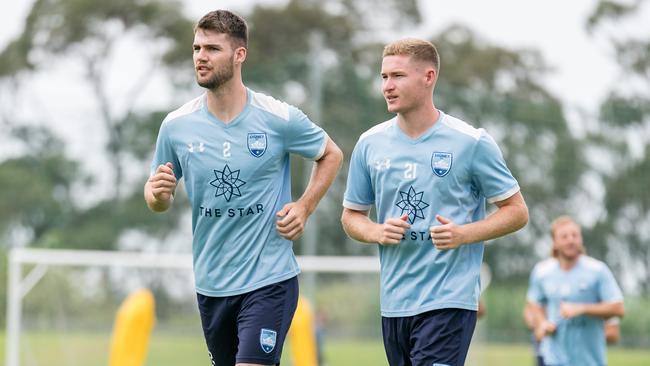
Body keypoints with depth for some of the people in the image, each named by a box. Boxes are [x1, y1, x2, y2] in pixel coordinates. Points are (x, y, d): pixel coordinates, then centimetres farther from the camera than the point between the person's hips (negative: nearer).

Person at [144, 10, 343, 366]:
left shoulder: (279, 118, -9)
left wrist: (304, 207, -5)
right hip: (211, 283, 4)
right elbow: (158, 201, 10)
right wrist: (157, 193, -14)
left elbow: (331, 155, 9)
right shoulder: (176, 125, -1)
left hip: (269, 280, -4)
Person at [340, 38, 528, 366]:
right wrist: (377, 233, -6)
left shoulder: (471, 142, -5)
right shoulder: (370, 144, 7)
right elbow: (351, 215, 17)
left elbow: (517, 211, 0)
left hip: (449, 301, -5)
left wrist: (463, 234, -16)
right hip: (394, 301, 5)